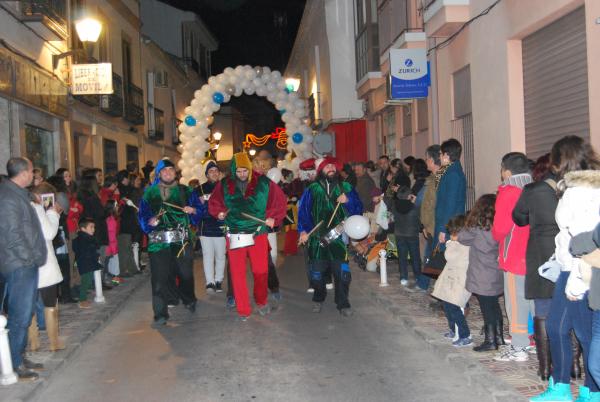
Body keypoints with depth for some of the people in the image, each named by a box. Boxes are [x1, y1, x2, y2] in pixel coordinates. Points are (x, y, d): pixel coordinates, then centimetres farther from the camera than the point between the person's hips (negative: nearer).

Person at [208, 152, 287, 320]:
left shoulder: (263, 182, -3)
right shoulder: (224, 185, 2)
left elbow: (280, 200, 4)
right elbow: (214, 202, 15)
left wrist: (272, 218, -7)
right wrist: (219, 212, -4)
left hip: (258, 232, -1)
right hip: (235, 234, 1)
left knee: (261, 271, 5)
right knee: (238, 273, 1)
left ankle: (261, 302, 30)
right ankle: (243, 310, 12)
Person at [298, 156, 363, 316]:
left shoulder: (345, 188, 9)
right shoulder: (312, 189, 6)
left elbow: (358, 209, 6)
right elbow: (303, 211, 4)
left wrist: (347, 201, -12)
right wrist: (303, 230, -6)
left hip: (339, 236, 0)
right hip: (317, 237, 1)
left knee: (342, 272, -7)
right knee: (317, 273, 8)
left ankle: (343, 303, 8)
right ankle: (318, 299, 31)